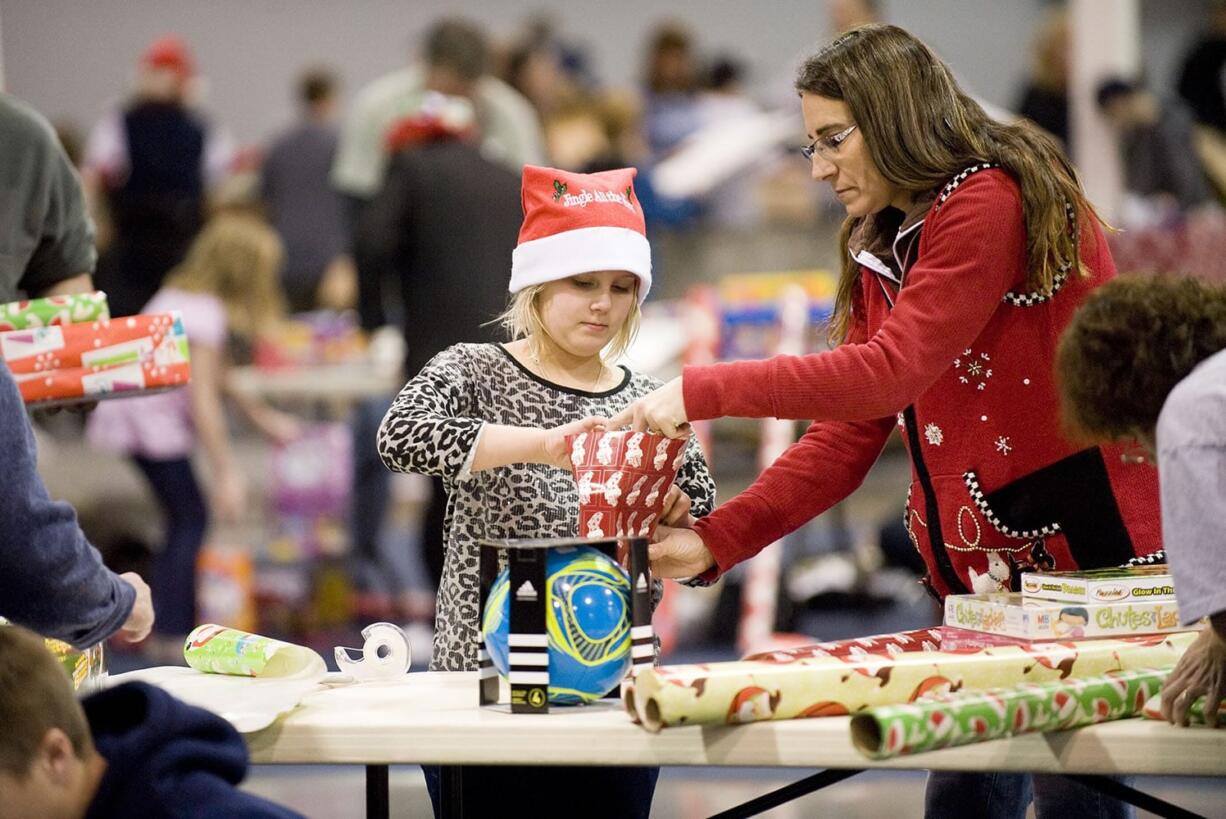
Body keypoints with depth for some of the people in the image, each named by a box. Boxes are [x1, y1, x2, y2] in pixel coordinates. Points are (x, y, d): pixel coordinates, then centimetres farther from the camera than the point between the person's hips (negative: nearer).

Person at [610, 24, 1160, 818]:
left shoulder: (993, 203, -15)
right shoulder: (882, 251, 13)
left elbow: (889, 372, -25)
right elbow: (848, 438, 10)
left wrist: (704, 391, -23)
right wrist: (716, 541, -1)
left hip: (1087, 543, -9)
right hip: (978, 566, 9)